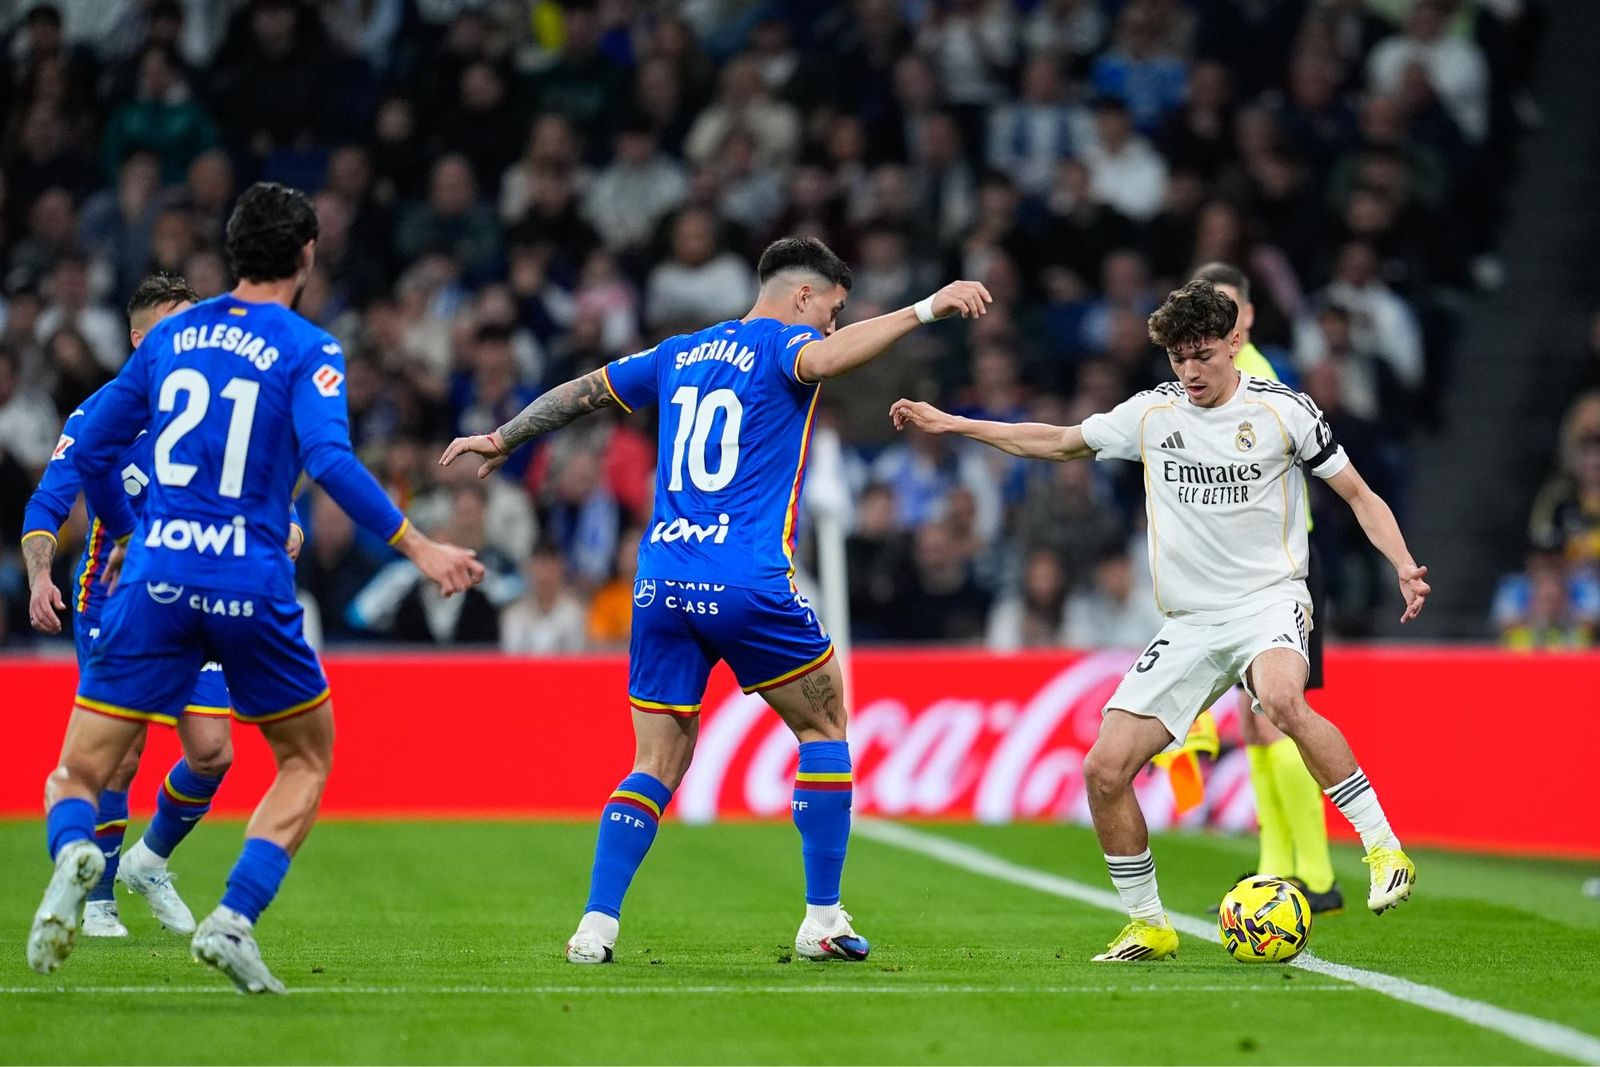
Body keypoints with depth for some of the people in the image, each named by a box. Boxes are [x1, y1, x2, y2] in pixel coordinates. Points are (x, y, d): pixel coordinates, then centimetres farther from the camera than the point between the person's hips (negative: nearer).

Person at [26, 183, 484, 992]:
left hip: (156, 576, 3)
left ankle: (73, 853, -31)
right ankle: (234, 917, -2)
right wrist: (416, 547, -15)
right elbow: (329, 459, -17)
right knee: (307, 759, 19)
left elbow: (92, 449, 17)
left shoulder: (171, 335, 13)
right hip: (250, 586, -3)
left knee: (76, 776, 6)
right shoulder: (308, 350, -1)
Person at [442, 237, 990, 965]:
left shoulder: (679, 355, 20)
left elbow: (583, 392, 30)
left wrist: (504, 439, 43)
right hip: (746, 583, -6)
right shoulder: (778, 344, 1)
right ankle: (823, 920, 9)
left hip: (659, 584, 6)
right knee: (824, 725, 12)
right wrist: (926, 309, -26)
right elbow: (825, 359, -23)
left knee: (658, 765, 9)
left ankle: (596, 926, -4)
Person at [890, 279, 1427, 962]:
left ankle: (1384, 848, -28)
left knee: (1282, 699, -39)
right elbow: (1059, 442, 21)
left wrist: (1404, 567, -13)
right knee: (1105, 770, -7)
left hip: (1270, 599, -4)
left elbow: (1359, 496, 3)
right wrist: (953, 425, 19)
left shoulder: (1283, 410, -2)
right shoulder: (1153, 413, 7)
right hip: (1189, 625, 5)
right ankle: (1149, 926, 10)